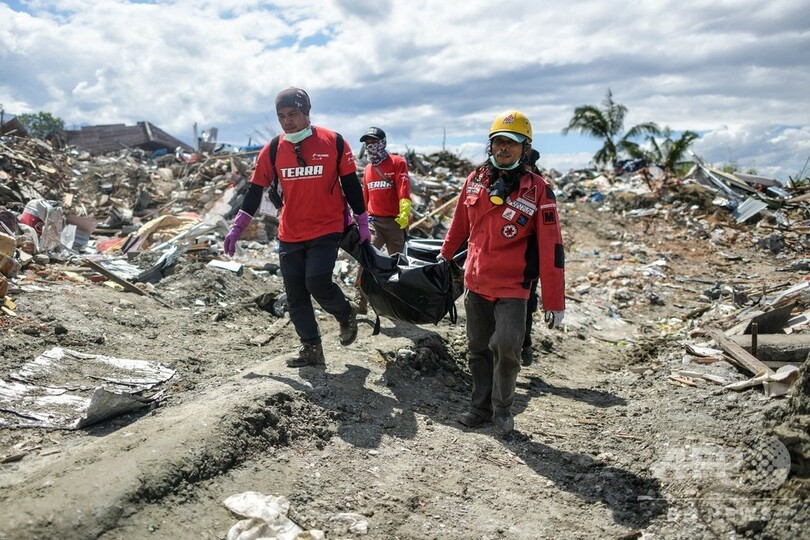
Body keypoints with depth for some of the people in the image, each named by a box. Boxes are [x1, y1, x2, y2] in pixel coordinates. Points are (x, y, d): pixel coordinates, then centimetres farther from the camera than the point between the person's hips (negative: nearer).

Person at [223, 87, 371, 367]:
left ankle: (346, 314, 16)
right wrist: (237, 227, 3)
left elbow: (351, 185, 0)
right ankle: (311, 349, 18)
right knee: (295, 295, 5)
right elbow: (255, 190, 6)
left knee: (317, 284, -15)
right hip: (289, 235, 4)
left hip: (326, 229, -4)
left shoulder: (333, 142, -6)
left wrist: (362, 224, 2)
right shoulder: (272, 149, 2)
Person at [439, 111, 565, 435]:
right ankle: (481, 407, 31)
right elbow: (460, 222, 18)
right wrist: (446, 254, 28)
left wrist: (554, 302, -12)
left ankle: (502, 409, 11)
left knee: (506, 348, -14)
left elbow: (551, 249, -11)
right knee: (479, 349, 13)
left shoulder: (538, 190, -10)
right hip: (475, 283, 4)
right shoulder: (475, 180, 2)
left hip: (513, 289, -4)